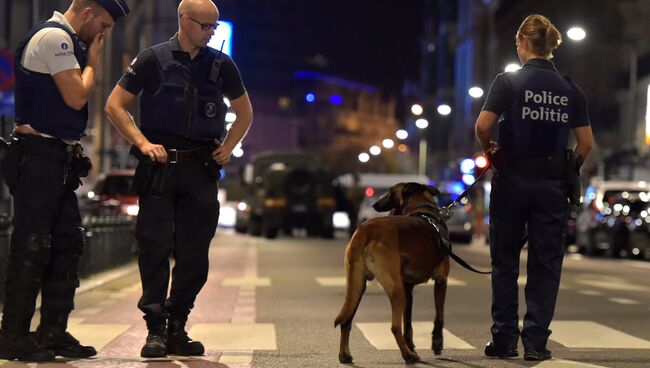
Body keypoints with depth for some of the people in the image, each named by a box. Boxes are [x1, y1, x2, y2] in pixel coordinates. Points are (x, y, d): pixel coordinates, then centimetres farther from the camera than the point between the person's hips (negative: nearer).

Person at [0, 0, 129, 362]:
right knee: (31, 247, -7)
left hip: (59, 159, 10)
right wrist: (93, 60, -2)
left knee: (68, 244, 10)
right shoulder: (53, 37, -12)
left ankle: (54, 332, 16)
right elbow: (77, 96, -17)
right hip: (39, 156, -10)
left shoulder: (66, 41, 19)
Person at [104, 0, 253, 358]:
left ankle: (177, 329, 14)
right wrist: (142, 142, -7)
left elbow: (245, 114, 22)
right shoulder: (153, 59, 1)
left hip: (201, 168, 3)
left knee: (194, 254, 3)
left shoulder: (221, 64, 9)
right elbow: (114, 105, 3)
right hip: (159, 165, -3)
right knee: (154, 248, -5)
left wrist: (227, 148, 8)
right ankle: (155, 331, 1)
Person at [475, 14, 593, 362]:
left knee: (505, 262, 9)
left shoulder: (508, 82, -5)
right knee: (545, 265, 7)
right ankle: (536, 342, 5)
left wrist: (489, 150, 4)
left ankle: (504, 339, 10)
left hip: (512, 177, -2)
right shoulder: (570, 90, 4)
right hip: (552, 184, 2)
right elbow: (586, 143, 1)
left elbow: (483, 126, -15)